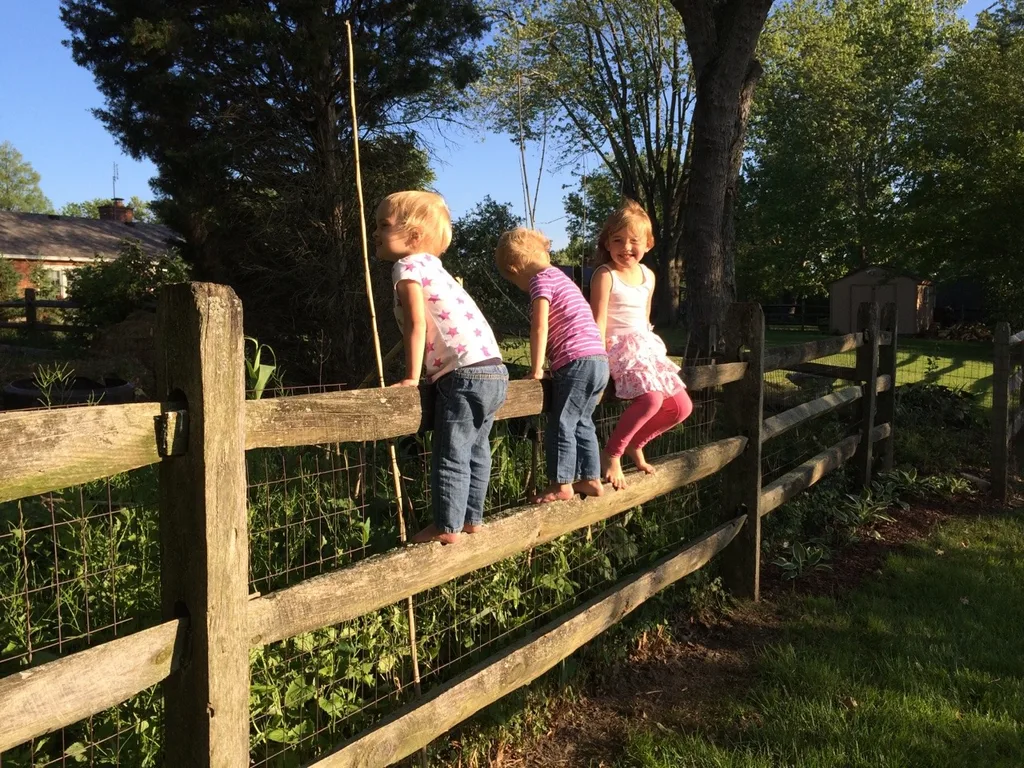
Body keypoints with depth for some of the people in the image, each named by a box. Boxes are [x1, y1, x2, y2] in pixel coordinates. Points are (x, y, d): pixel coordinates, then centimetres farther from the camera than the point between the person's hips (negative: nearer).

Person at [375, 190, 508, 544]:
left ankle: (447, 528, 7)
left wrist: (411, 378, -10)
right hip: (494, 370, 10)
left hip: (466, 374, -10)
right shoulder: (432, 265, 23)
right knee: (475, 451, 18)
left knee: (450, 455, 0)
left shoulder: (407, 265, -4)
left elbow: (417, 323, -14)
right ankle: (471, 519, 29)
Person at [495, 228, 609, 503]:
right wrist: (549, 366, 21)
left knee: (561, 425, -1)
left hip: (577, 362, -9)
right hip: (599, 360, 10)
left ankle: (561, 485, 4)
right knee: (582, 423, 17)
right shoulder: (560, 276, 23)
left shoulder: (541, 278, -4)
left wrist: (536, 370, -7)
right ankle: (591, 479, 23)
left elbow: (540, 328, -13)